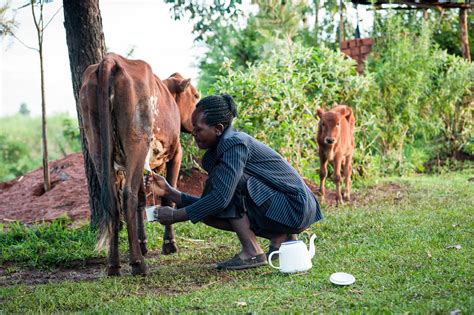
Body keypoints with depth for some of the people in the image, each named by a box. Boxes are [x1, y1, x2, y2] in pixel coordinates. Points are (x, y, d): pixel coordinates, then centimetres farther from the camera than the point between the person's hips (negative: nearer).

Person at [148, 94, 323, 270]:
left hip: (295, 208, -9)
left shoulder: (234, 143, -20)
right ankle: (280, 237, 7)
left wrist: (175, 216, -20)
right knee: (208, 209, 3)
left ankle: (252, 252, -14)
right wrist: (170, 193, 0)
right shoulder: (217, 150, 7)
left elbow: (221, 198, -27)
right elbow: (211, 202, 8)